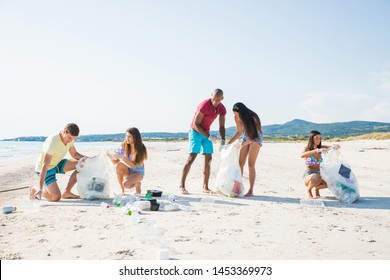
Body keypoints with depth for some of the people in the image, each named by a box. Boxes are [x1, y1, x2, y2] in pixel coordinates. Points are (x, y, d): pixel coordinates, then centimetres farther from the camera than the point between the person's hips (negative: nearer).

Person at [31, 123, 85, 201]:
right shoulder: (52, 142, -32)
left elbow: (74, 154, 8)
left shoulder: (69, 138, -10)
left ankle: (66, 192, 1)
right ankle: (34, 190, 9)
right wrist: (40, 189, -38)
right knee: (56, 197, -20)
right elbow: (45, 166, -35)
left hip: (57, 164, 8)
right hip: (46, 169, -8)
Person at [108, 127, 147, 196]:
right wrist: (111, 157, -27)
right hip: (127, 171, 4)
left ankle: (137, 184, 6)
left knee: (126, 184, -31)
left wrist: (121, 157, -37)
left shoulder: (141, 149, -19)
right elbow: (116, 162, -6)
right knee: (119, 165, -29)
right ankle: (122, 190, -14)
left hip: (137, 172, -4)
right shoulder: (124, 147, -9)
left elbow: (132, 165, -27)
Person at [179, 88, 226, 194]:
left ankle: (205, 187, 8)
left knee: (208, 159, 2)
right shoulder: (204, 105, -25)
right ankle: (182, 185, -12)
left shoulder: (222, 109, -5)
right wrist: (207, 136, -26)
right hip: (196, 132, -6)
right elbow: (196, 124, -21)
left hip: (206, 133, 7)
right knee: (191, 157, -15)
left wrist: (223, 140, -16)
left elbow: (222, 127, 0)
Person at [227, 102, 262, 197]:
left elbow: (254, 136, -29)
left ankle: (250, 191, -10)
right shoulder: (237, 119, -15)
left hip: (256, 139, -5)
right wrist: (229, 143, -7)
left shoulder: (253, 118, -30)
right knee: (240, 163, -3)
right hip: (246, 138, 5)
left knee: (251, 165, -13)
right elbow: (239, 132, 0)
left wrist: (242, 144, -40)